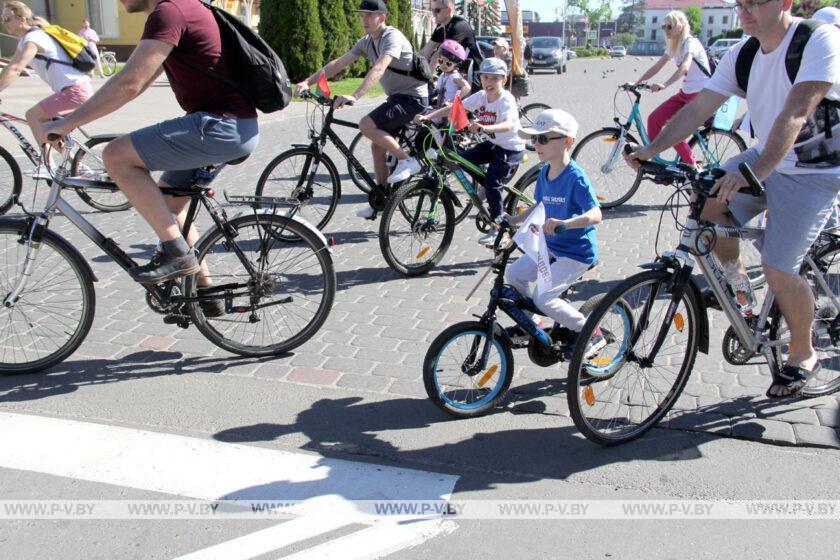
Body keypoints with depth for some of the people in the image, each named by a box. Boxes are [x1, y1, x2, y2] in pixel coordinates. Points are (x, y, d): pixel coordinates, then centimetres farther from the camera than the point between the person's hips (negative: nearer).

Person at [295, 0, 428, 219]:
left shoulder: (392, 37, -19)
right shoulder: (367, 42, 8)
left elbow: (379, 69, -36)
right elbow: (338, 64, 4)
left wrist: (354, 96, -48)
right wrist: (307, 82, -7)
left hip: (412, 97, -9)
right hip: (396, 97, 9)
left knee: (366, 126, -24)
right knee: (377, 146, 9)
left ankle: (407, 161, -11)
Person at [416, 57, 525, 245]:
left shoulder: (506, 100, -23)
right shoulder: (481, 96, -4)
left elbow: (508, 125, -42)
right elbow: (453, 108, -9)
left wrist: (484, 128, -59)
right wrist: (427, 116, -21)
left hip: (510, 148, -7)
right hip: (492, 143, 7)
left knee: (492, 182, -16)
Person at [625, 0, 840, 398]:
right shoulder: (742, 55, -2)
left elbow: (796, 113, -35)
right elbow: (698, 107, -6)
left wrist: (755, 172, -47)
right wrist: (653, 148, -20)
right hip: (765, 158, 6)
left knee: (778, 269, -13)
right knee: (707, 207, -14)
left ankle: (803, 356, 13)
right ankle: (737, 279, 14)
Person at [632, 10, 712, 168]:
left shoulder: (690, 42, -17)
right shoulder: (673, 46, 10)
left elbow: (684, 67, -34)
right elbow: (656, 67, 11)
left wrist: (664, 85, -48)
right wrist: (636, 83, 2)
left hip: (701, 95, -8)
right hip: (685, 93, 8)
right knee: (654, 119, -6)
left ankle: (693, 166, -2)